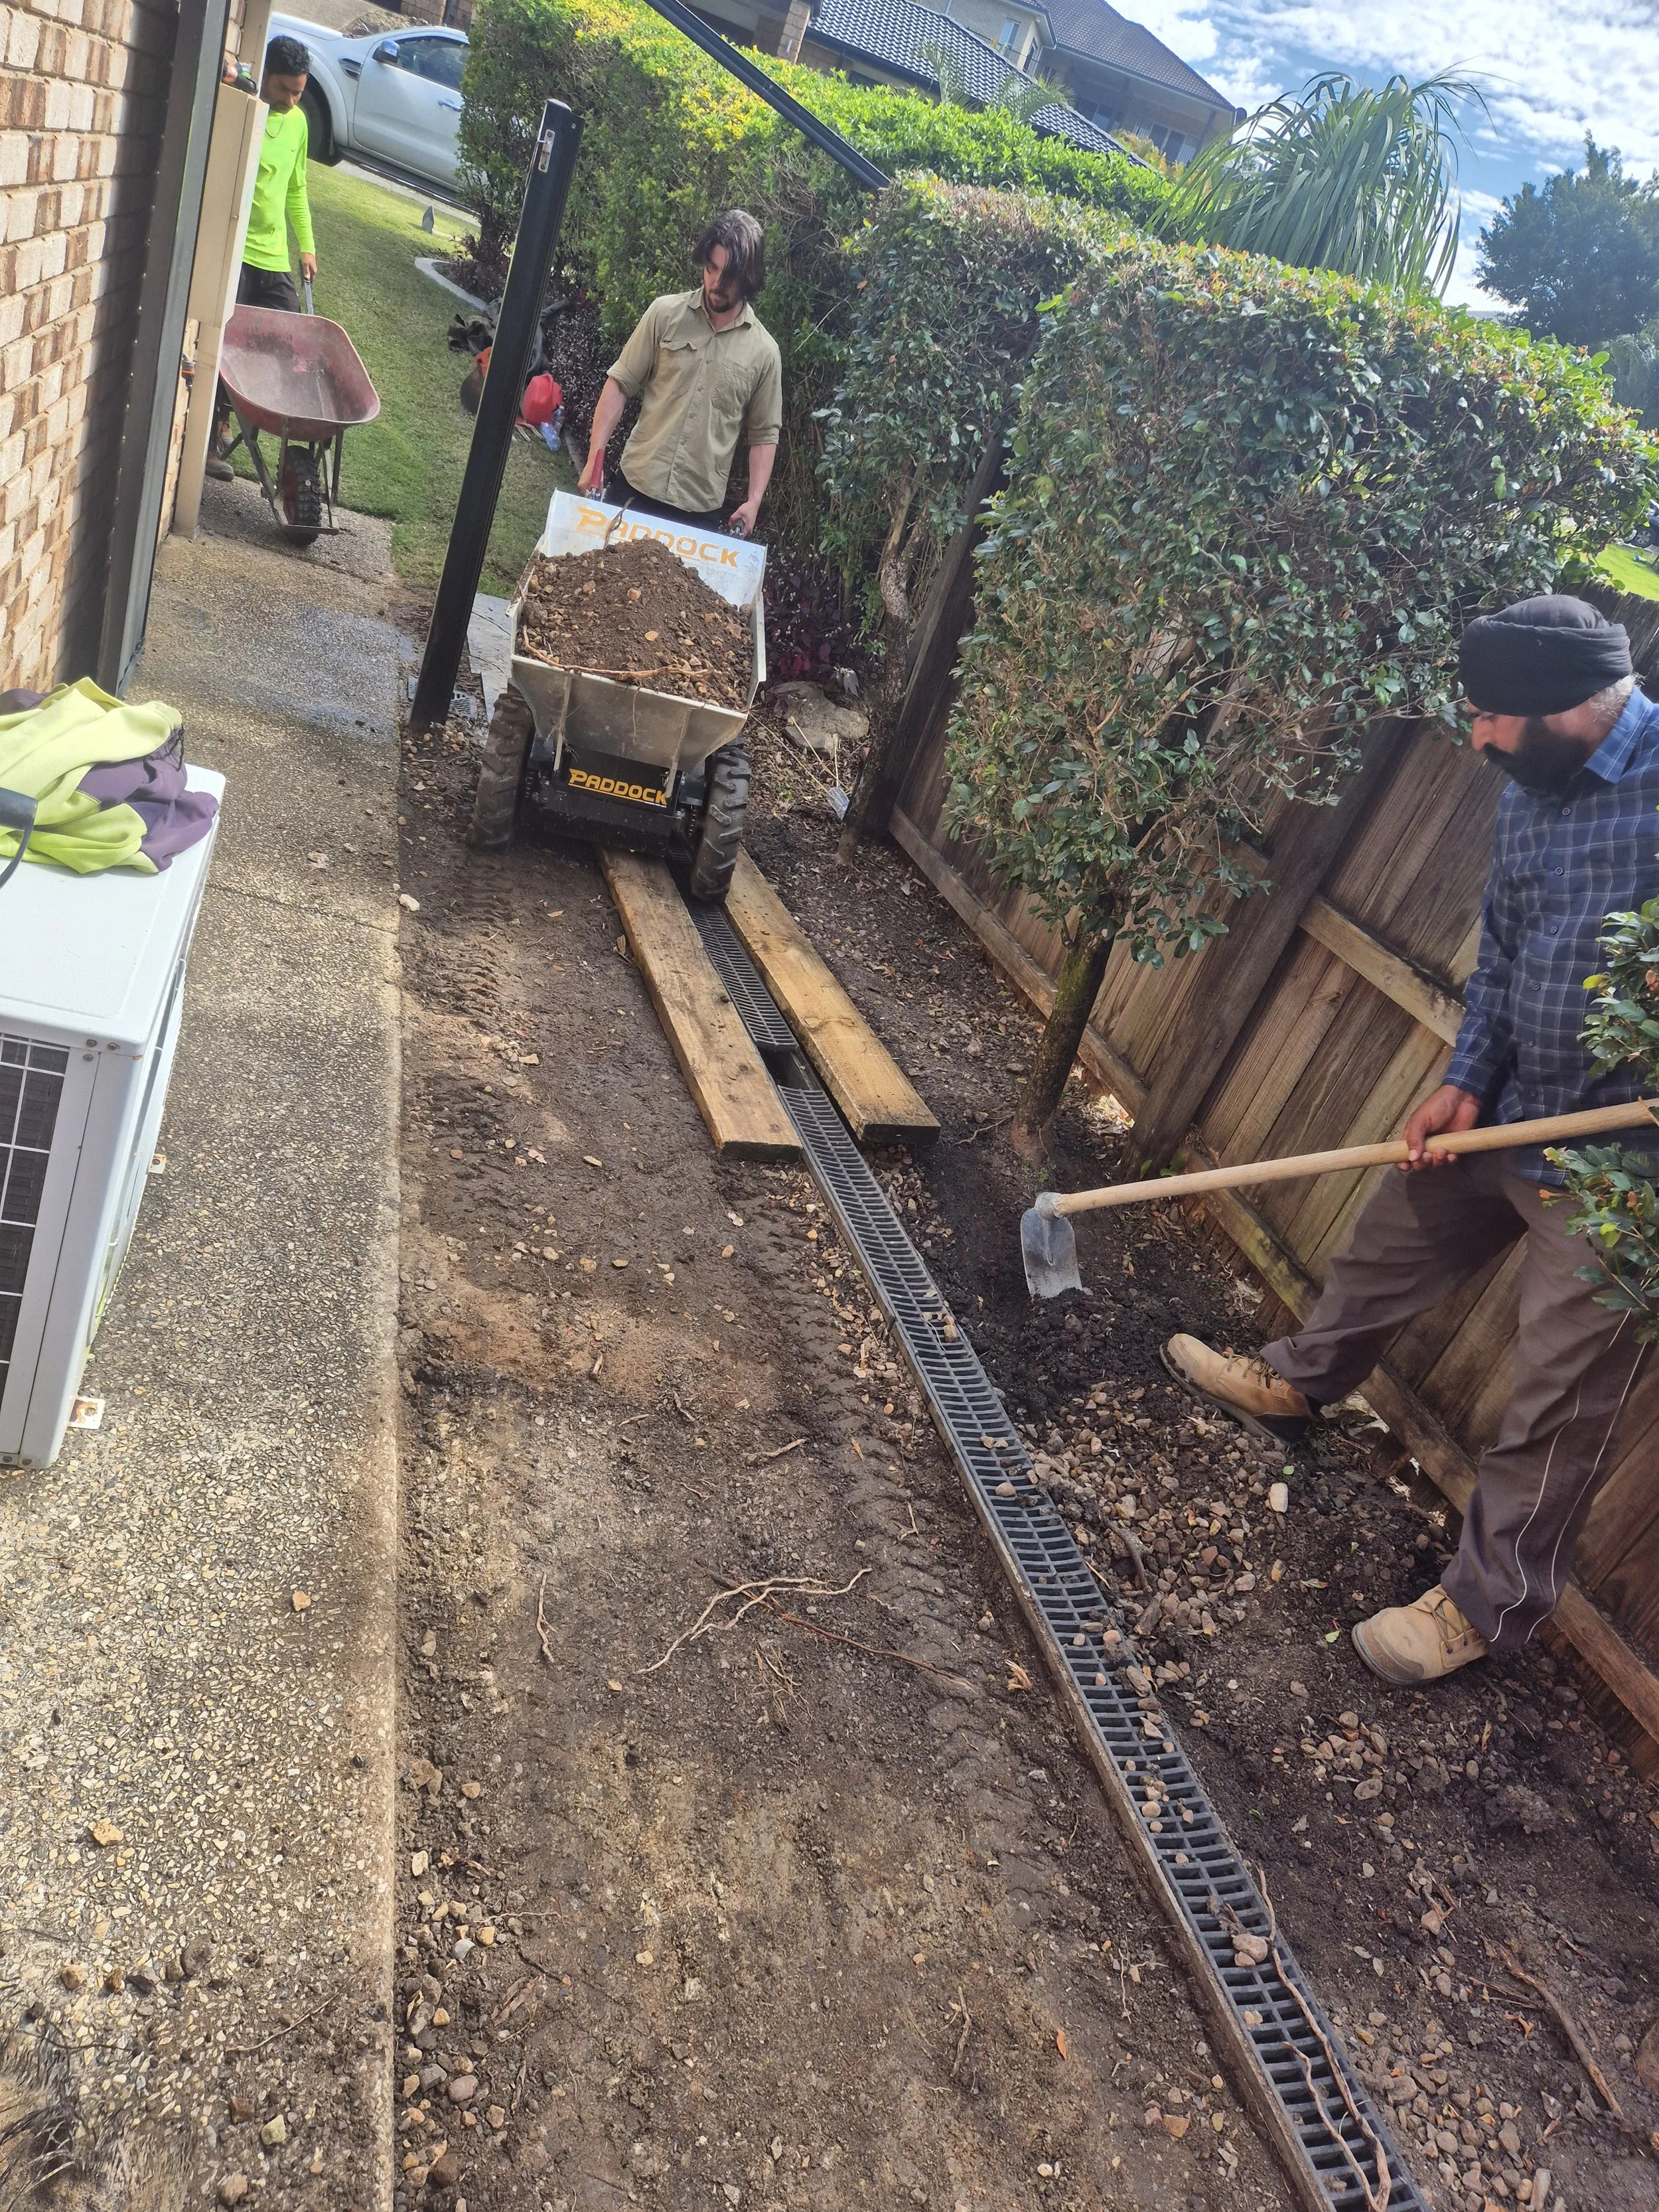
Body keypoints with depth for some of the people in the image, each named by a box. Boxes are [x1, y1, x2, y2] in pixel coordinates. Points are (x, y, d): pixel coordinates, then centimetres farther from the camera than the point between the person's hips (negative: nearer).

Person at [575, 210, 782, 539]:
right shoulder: (665, 313, 0)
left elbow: (764, 435, 7)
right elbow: (620, 384, 2)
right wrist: (595, 458, -6)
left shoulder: (764, 351, 1)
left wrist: (754, 501, -4)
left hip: (702, 508, 0)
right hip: (636, 486, 0)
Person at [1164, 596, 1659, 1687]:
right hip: (1512, 1110, 8)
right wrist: (1465, 1081, 1)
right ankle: (1295, 1383, 52)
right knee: (1393, 1240, 25)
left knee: (1560, 1403, 4)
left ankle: (1488, 1605, 22)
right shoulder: (1533, 790, 3)